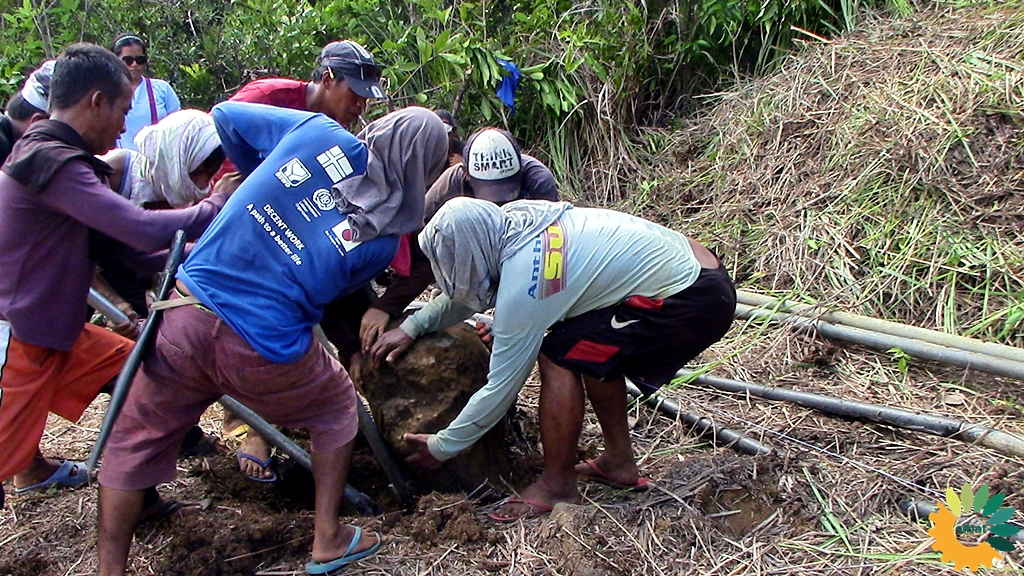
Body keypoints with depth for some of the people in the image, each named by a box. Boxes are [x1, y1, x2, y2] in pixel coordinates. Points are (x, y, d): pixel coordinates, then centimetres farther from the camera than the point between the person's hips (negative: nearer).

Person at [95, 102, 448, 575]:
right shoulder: (383, 240, -3)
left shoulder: (318, 132, 0)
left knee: (136, 439, 21)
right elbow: (334, 288, 8)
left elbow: (226, 114, 10)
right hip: (264, 355, -2)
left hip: (185, 315, 2)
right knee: (336, 411, 27)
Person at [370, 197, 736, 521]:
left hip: (692, 302, -10)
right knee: (593, 348, 22)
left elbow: (501, 387, -11)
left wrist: (441, 447, 1)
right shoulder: (515, 219, 3)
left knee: (558, 359, -9)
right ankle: (618, 460, 28)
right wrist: (413, 326, 17)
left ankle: (557, 486, 5)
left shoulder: (523, 285, -20)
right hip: (698, 268, 10)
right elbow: (469, 292, 22)